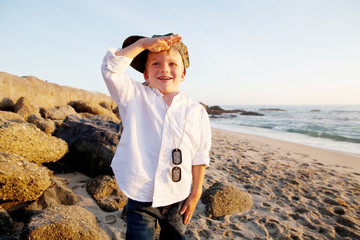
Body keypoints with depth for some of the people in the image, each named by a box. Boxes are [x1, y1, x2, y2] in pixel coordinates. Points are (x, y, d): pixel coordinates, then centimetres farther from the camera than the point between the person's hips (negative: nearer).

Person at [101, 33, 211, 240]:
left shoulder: (196, 111, -5)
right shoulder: (134, 97, -5)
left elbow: (200, 155, -1)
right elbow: (111, 69, -17)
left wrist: (195, 193, 1)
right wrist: (143, 43, -21)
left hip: (178, 199, 2)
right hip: (140, 197, -1)